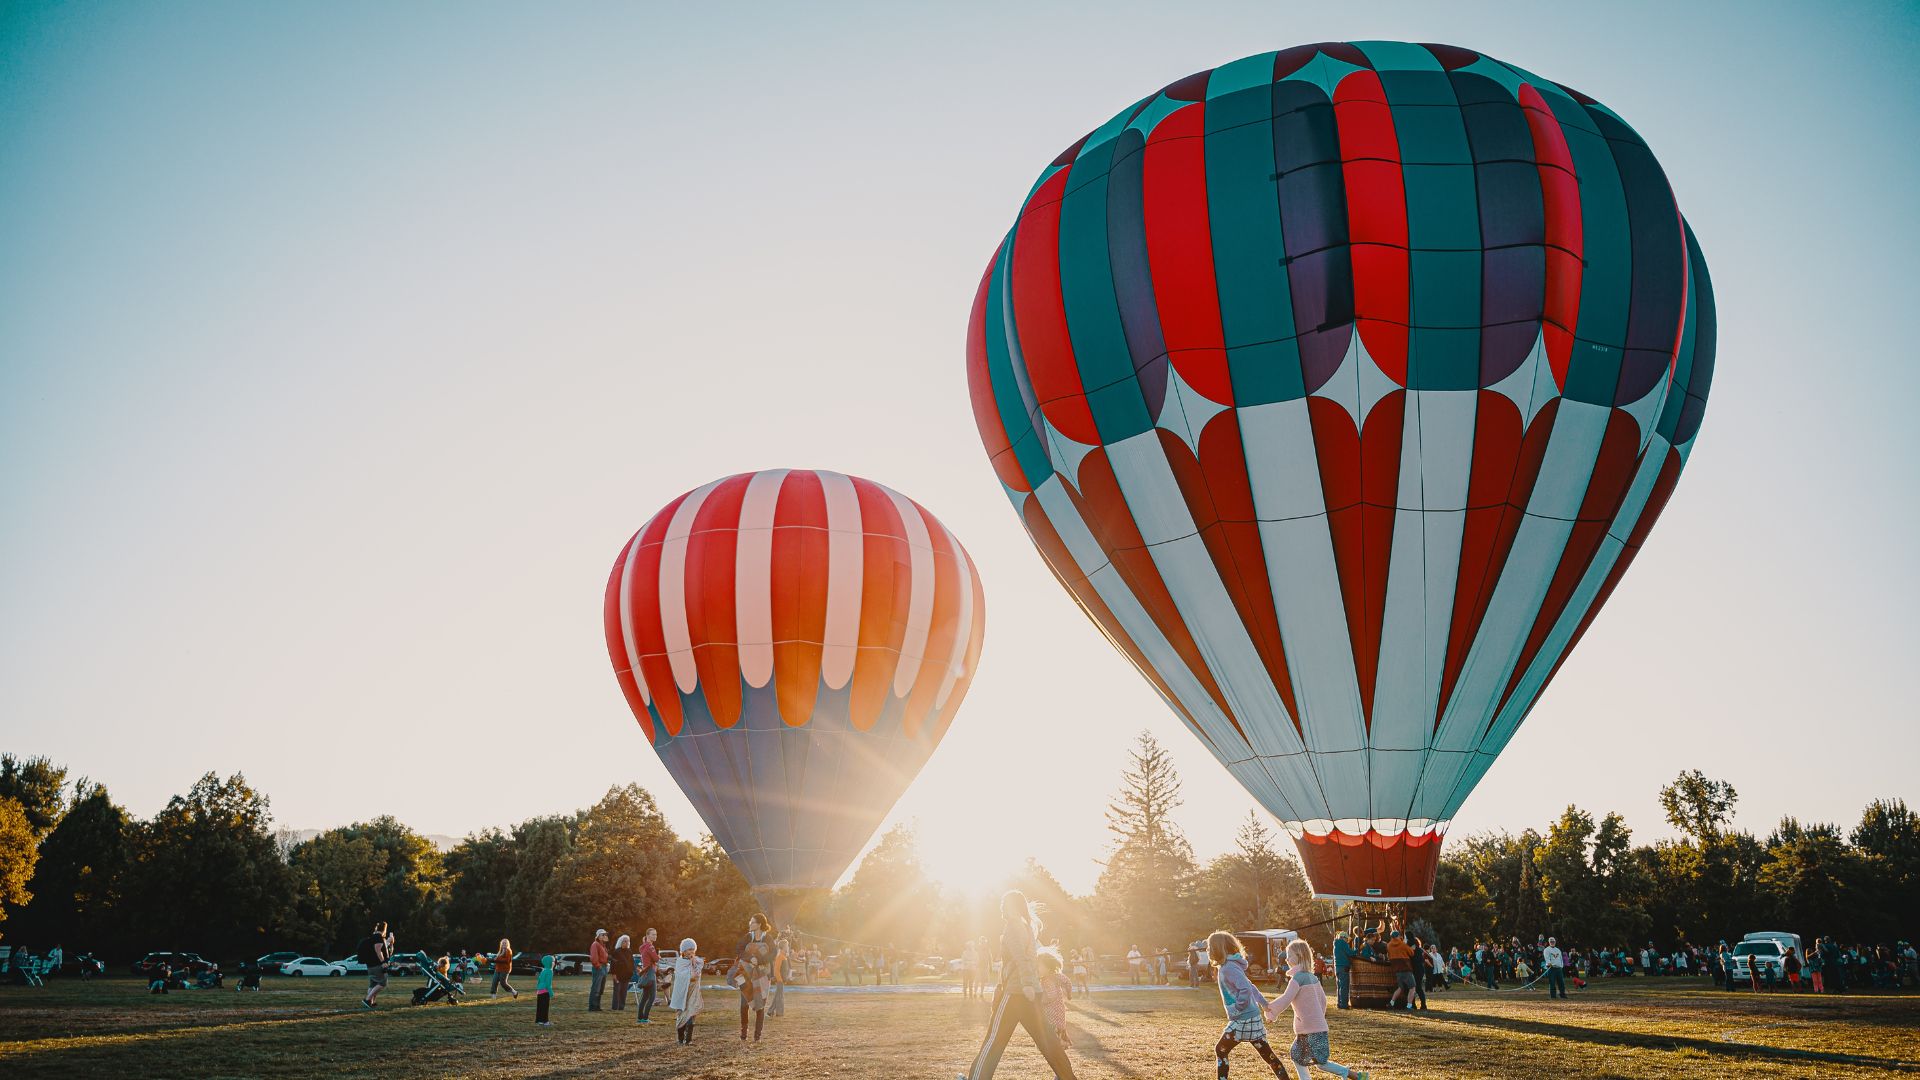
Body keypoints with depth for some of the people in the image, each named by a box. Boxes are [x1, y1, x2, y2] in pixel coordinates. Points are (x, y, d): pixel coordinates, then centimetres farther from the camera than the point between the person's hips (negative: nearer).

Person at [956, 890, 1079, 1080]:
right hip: (1033, 991, 8)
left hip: (1015, 991, -8)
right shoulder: (1029, 926, 17)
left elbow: (1020, 956, -21)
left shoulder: (1013, 926, -8)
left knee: (995, 1037, -3)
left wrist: (1026, 984, -30)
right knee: (1044, 1037, 10)